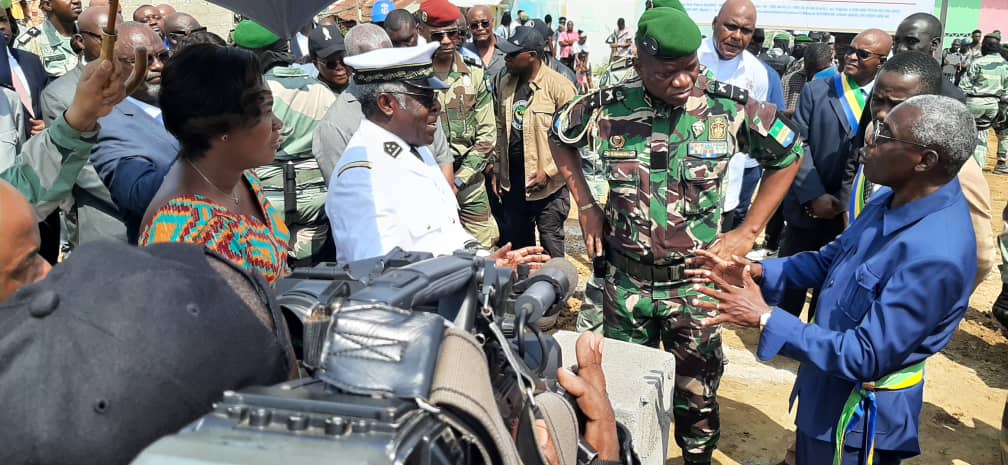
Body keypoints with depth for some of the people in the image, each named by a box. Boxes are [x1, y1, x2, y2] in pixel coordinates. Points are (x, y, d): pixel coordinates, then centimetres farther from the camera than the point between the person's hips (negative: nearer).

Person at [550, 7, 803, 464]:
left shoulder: (731, 107, -11)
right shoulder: (608, 106, -9)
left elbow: (788, 155, 4)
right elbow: (560, 136, 12)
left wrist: (749, 231, -1)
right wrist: (585, 205, 5)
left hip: (694, 283, -1)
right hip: (625, 280, 1)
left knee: (697, 392, 13)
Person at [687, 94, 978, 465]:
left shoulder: (936, 255, -34)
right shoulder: (898, 198, -4)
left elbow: (867, 357, -30)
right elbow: (831, 259, 8)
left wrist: (766, 319, -29)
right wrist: (756, 272, -5)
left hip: (861, 411, -8)